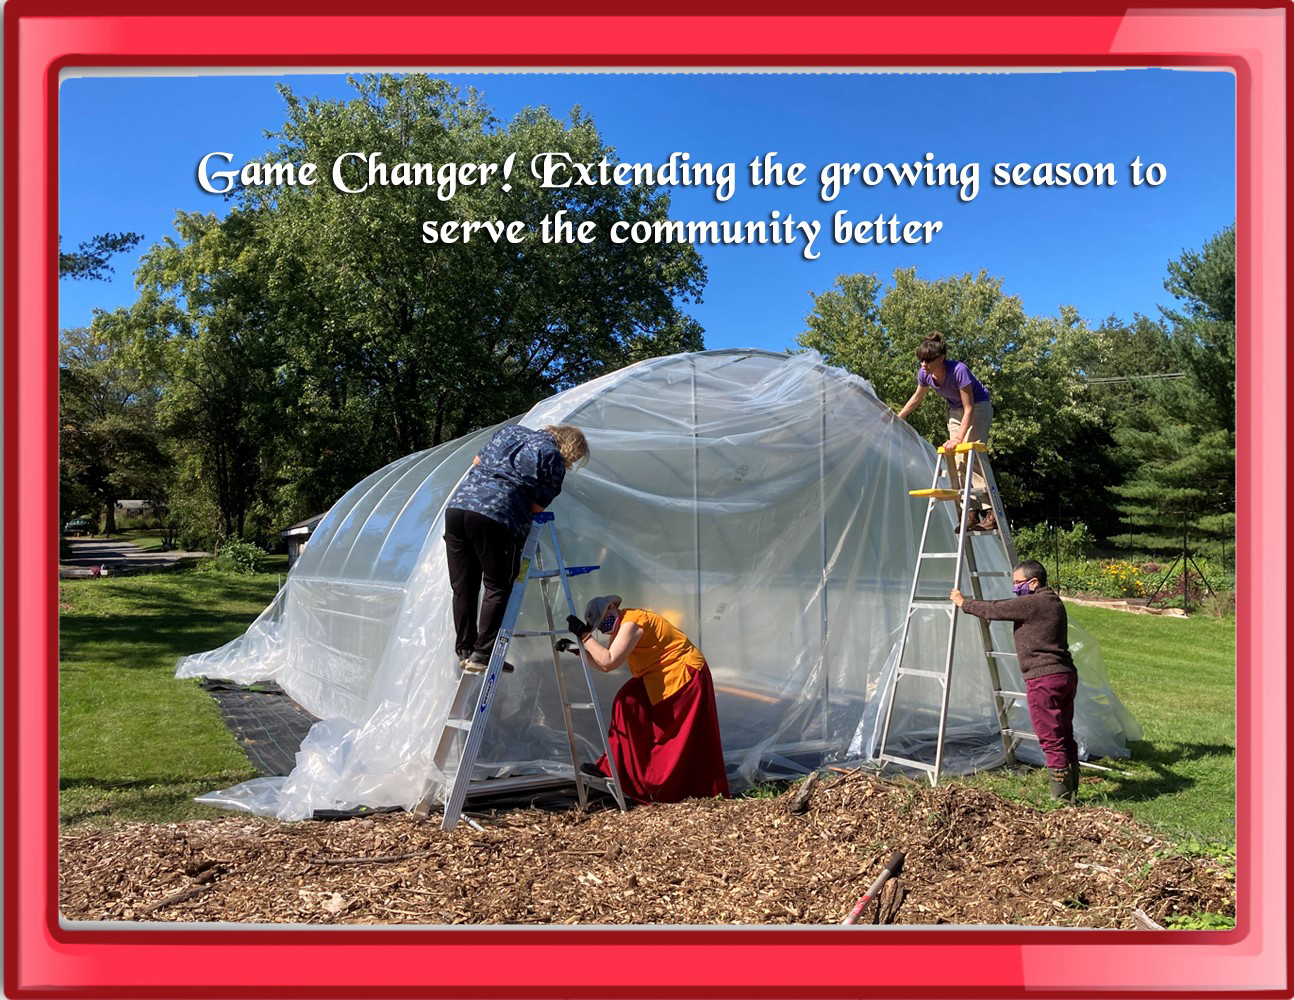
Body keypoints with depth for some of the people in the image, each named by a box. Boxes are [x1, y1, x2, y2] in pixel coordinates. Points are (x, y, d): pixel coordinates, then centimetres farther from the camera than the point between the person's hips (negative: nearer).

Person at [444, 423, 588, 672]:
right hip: (495, 515, -7)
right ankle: (482, 654, 6)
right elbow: (537, 506, 3)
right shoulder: (553, 458, 4)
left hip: (457, 504, 7)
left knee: (463, 587, 14)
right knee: (498, 587, 7)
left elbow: (477, 461, 32)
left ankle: (464, 651, 22)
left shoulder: (510, 430, 25)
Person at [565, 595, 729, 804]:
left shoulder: (631, 623, -21)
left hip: (685, 675, -10)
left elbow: (609, 662, -30)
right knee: (628, 703, 3)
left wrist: (584, 635, -24)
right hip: (662, 678, 10)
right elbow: (603, 664, 10)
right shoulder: (620, 625, 9)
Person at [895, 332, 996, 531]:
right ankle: (972, 512, -1)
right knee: (958, 461, -2)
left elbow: (969, 408, -31)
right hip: (955, 411, 7)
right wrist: (897, 418, 10)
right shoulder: (924, 374, -15)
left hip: (978, 407, -6)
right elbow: (917, 397, 7)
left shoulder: (958, 370, -34)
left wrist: (959, 438, -36)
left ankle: (991, 511, -21)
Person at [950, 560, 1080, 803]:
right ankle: (1071, 793, 21)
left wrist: (964, 603, 6)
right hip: (1066, 675, 10)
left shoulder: (1032, 603, -13)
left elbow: (994, 610, -8)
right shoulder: (1053, 602, 16)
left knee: (1052, 740, -3)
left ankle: (1062, 797, 2)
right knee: (1065, 737, 14)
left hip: (1044, 679, -10)